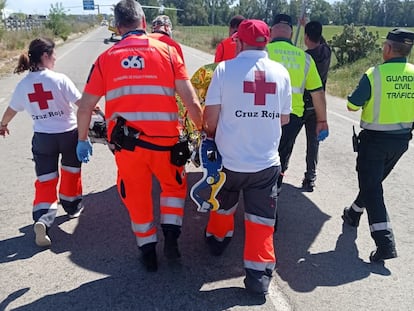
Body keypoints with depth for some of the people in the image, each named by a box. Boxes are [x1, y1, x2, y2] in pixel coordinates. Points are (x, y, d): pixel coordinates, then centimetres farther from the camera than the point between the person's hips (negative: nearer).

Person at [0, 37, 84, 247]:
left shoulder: (23, 84, -2)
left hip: (42, 137, 3)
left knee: (45, 180, 7)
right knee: (71, 171, 21)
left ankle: (42, 219, -12)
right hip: (68, 134, -2)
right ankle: (73, 206, 37)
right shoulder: (59, 79, -15)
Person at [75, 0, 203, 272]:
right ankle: (171, 236, 14)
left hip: (126, 144, 1)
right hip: (164, 141, -1)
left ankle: (148, 252, 32)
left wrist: (82, 140, 18)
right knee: (174, 186, 27)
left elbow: (85, 108, 4)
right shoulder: (167, 51, -1)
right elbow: (192, 102, -6)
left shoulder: (106, 58, 3)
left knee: (137, 196, 21)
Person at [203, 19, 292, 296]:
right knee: (261, 219, 11)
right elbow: (284, 119, 6)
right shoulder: (281, 72, -2)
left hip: (229, 159, 0)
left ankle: (218, 239, 48)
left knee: (224, 205, 26)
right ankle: (259, 273, 14)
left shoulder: (225, 68, -10)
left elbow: (211, 117, -9)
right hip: (267, 162, 1)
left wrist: (211, 133, 12)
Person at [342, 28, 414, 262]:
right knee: (374, 181, 23)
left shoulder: (375, 74, -16)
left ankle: (385, 243, -8)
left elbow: (352, 105, -8)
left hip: (375, 139, -5)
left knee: (371, 187, 0)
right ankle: (354, 214, 43)